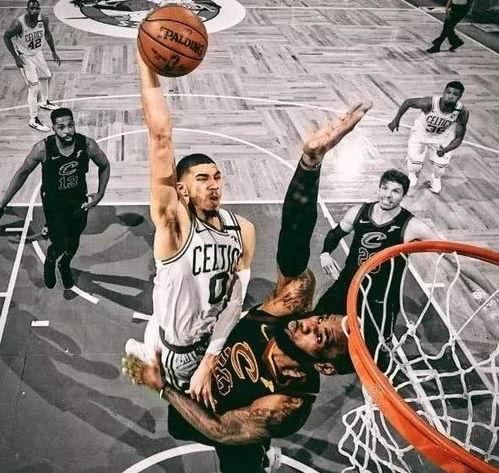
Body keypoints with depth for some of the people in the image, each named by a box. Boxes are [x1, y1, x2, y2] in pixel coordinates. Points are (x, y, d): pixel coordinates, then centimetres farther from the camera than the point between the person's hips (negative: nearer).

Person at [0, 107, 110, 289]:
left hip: (79, 202, 3)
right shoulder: (43, 148, -26)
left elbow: (104, 166, -2)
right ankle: (49, 262, 36)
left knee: (74, 241, 22)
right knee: (60, 245, -3)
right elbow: (23, 173, -10)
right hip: (53, 204, -2)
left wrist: (100, 194, -8)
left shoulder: (87, 145, -22)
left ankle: (65, 265, 56)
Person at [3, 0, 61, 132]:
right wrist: (16, 57, -21)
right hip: (24, 57, -6)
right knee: (34, 87, -12)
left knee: (46, 77, 25)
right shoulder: (19, 23, -31)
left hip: (37, 53, 6)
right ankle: (33, 120, -3)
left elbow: (47, 33, 5)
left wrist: (53, 52, 6)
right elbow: (6, 37, -18)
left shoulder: (43, 19, -16)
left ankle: (45, 102, 53)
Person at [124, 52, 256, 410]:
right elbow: (161, 136, -34)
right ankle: (138, 350, 41)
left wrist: (207, 364, -17)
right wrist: (147, 66, -39)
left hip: (212, 342, 5)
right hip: (174, 349, -4)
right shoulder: (173, 221, -24)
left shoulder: (244, 230, -9)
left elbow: (235, 298, -11)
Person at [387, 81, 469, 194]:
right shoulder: (430, 103, -37)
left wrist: (446, 150, -37)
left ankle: (436, 178, 43)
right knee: (415, 165, 2)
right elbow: (408, 102, -18)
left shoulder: (463, 113, -30)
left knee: (441, 165, 6)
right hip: (421, 133, -1)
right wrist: (397, 119, -12)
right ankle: (413, 175, 39)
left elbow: (459, 137, -19)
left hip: (443, 136, 2)